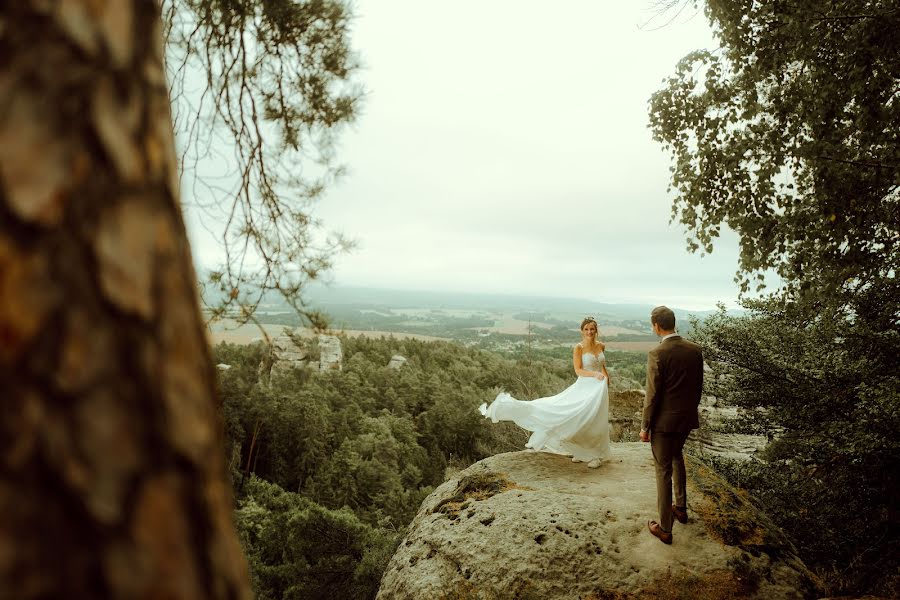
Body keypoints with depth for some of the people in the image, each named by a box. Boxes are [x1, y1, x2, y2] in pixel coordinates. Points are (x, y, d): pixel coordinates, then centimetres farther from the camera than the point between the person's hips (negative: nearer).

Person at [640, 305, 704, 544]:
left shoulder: (657, 354, -21)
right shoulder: (695, 350, -2)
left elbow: (652, 395, -18)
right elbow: (698, 387, 7)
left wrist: (645, 426, -8)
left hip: (664, 420, -6)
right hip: (687, 417, 6)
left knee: (664, 471, 4)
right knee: (677, 457, 29)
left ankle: (665, 528, 14)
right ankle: (681, 508, 42)